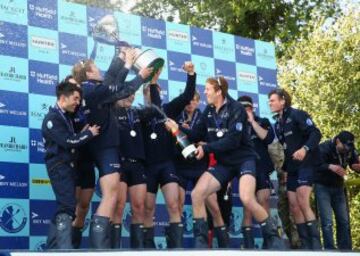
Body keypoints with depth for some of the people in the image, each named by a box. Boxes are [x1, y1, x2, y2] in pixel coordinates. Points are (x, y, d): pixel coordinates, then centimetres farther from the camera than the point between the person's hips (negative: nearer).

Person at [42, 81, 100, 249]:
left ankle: (52, 248, 16)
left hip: (68, 166, 10)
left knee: (63, 207, 11)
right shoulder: (52, 118, -12)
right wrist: (89, 133, -10)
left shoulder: (66, 117, 17)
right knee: (68, 206, -18)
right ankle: (65, 249, -21)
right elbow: (68, 142, -21)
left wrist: (83, 133, -3)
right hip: (59, 167, -10)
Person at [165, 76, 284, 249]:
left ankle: (273, 237, -7)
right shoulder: (209, 111, 4)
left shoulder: (236, 109, -15)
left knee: (247, 199, -28)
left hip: (244, 160, -6)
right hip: (223, 163, 6)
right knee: (197, 194, -11)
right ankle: (201, 240, 0)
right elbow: (197, 135, 9)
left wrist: (206, 148, -25)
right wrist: (179, 129, -6)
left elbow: (233, 140, -23)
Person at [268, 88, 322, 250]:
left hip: (306, 164, -8)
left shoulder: (297, 115, -7)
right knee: (294, 206, 2)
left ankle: (316, 243, -16)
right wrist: (284, 166, 16)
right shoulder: (277, 124, 16)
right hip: (292, 167, 8)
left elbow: (316, 133, -17)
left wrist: (305, 148, -31)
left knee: (302, 202, -20)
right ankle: (306, 244, 7)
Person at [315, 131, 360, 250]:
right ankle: (330, 249, -9)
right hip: (323, 187, -5)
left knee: (344, 220, 5)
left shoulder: (350, 150, -6)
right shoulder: (324, 148, -22)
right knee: (327, 221, -12)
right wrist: (330, 166, -50)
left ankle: (346, 250, 12)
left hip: (338, 187, 5)